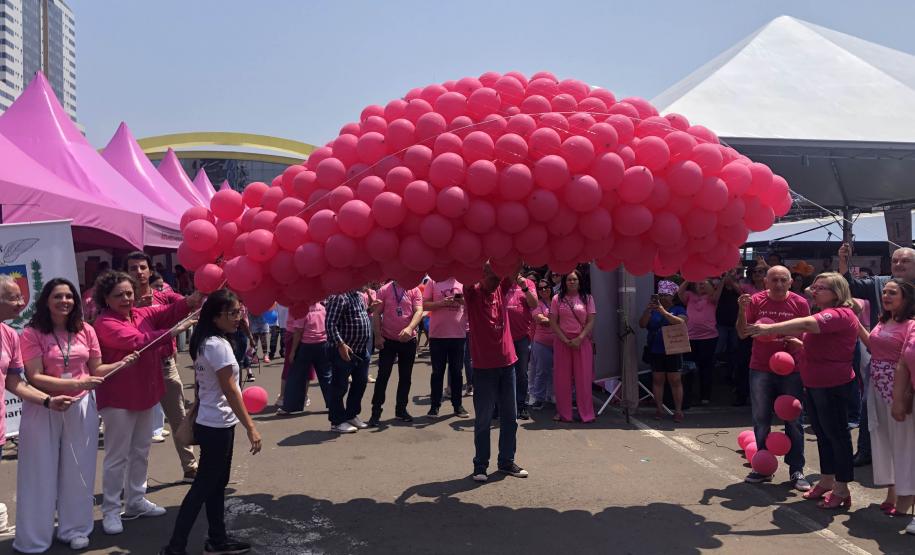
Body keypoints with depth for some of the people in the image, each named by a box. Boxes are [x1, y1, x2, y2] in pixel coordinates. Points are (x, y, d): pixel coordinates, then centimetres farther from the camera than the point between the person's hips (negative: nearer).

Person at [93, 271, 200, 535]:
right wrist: (172, 332, -34)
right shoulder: (105, 324, -14)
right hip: (118, 398, -7)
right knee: (117, 456, 1)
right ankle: (110, 510, 13)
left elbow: (167, 311, -8)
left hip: (145, 394, 7)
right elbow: (137, 341, -27)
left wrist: (191, 300, -26)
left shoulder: (142, 314, 6)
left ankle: (136, 501, 29)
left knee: (141, 452, 16)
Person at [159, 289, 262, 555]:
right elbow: (230, 391, -22)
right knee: (204, 486, -1)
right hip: (217, 426, -9)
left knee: (216, 483, 16)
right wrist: (250, 427, -20)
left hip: (211, 422, 9)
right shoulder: (218, 345, -20)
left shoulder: (204, 342, 7)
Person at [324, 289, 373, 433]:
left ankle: (352, 415, 32)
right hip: (344, 351, -10)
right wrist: (340, 344, -28)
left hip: (361, 350, 10)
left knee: (360, 383, 18)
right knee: (340, 387, 1)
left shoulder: (358, 294, 12)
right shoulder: (339, 296, -19)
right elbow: (330, 324, -24)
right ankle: (337, 422, 12)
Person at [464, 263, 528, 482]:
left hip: (507, 362, 5)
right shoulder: (472, 293, -6)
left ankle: (507, 461, 25)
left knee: (509, 417, 11)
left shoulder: (501, 289, 5)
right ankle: (480, 465, 15)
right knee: (483, 419, 3)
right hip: (483, 366, -5)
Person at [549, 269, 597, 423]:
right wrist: (566, 340, -10)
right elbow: (553, 323, 0)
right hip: (562, 341, 1)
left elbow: (591, 322, 0)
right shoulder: (557, 299, 4)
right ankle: (563, 412, 10)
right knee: (562, 378, 2)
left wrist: (579, 339, -13)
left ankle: (586, 413, 7)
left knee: (583, 377, 0)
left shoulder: (587, 298, 5)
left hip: (582, 341, 0)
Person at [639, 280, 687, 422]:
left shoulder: (678, 309, 2)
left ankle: (678, 410, 3)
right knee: (657, 379, 6)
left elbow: (681, 322, -17)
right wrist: (648, 310, -16)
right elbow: (642, 324, 0)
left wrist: (663, 311, -25)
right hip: (655, 351, 3)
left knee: (675, 380, -1)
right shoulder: (653, 310, 10)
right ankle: (659, 408, 13)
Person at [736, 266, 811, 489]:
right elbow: (743, 333, -2)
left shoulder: (800, 303, -2)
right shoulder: (755, 301, -1)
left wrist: (796, 342, -18)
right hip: (760, 370, 1)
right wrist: (742, 310, -16)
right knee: (761, 421, 7)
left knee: (793, 422, 5)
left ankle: (796, 470, 15)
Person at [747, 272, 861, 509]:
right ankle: (826, 482, 28)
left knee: (836, 434, 0)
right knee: (822, 433, 16)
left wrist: (770, 328, -39)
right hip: (814, 384, 10)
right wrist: (797, 343, 6)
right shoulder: (824, 315, 18)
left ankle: (841, 490, 9)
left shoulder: (840, 314, -17)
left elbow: (806, 324, -34)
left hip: (832, 385, -10)